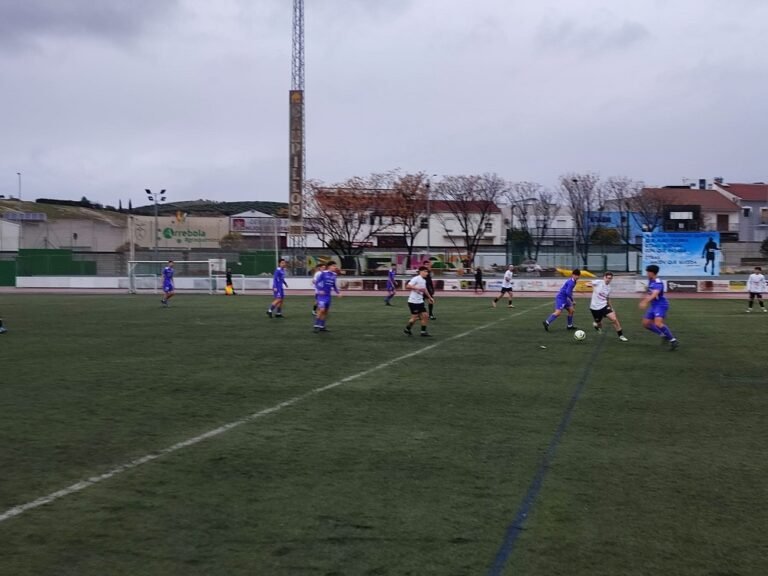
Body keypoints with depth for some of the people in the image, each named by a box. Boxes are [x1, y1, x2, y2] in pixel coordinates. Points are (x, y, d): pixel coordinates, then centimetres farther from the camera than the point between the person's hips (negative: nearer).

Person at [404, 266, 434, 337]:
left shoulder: (424, 280, 12)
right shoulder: (416, 279, -15)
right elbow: (408, 286, -25)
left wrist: (430, 297, 30)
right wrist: (417, 288, -32)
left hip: (420, 301, 8)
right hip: (413, 301, -8)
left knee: (425, 315, 2)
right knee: (415, 317, -4)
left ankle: (423, 331, 10)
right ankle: (407, 328, 19)